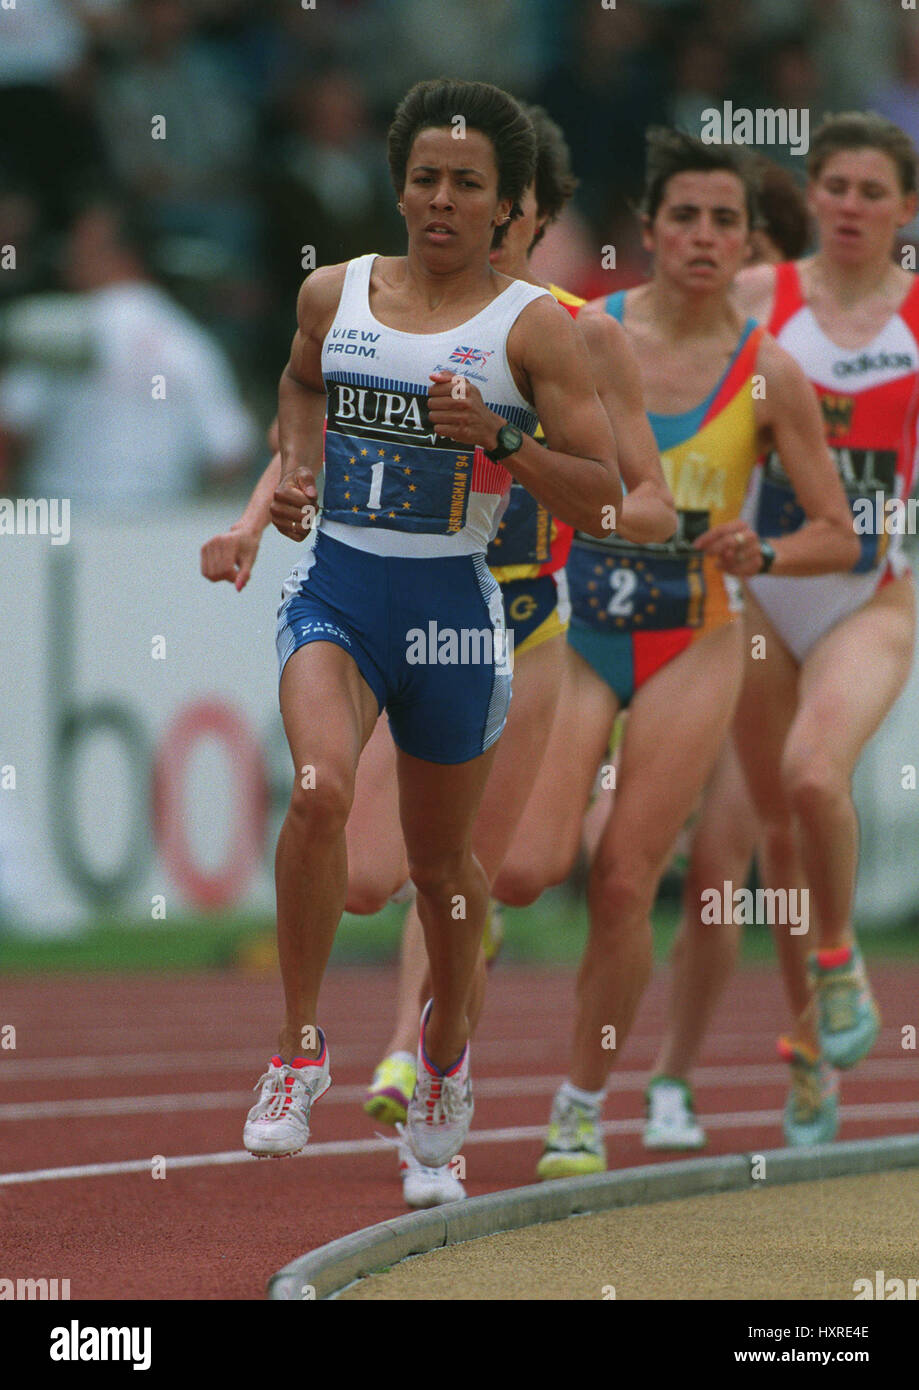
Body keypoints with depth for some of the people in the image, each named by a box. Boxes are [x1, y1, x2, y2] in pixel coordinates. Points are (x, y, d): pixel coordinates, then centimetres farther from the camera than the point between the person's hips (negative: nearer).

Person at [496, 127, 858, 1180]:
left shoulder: (769, 374, -2)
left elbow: (839, 538, 3)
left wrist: (760, 555, -15)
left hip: (691, 647, 0)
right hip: (573, 630, 0)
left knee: (624, 884, -5)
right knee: (525, 870, -15)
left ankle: (582, 1106, 12)